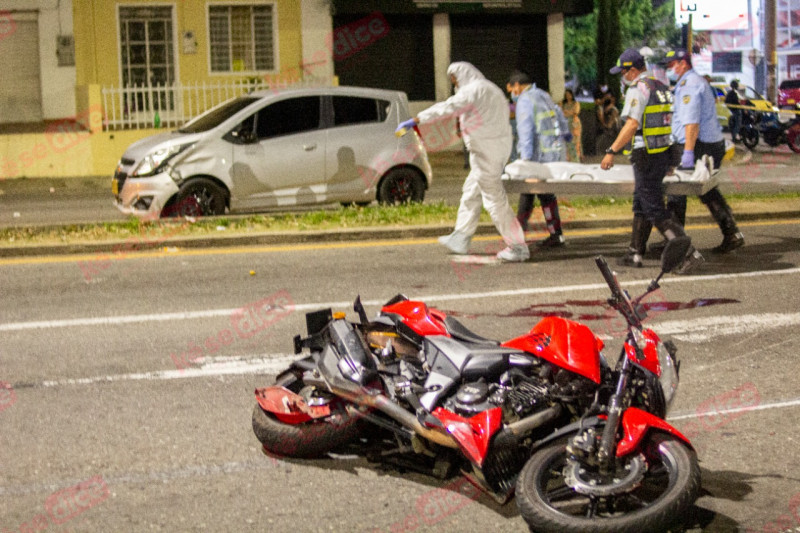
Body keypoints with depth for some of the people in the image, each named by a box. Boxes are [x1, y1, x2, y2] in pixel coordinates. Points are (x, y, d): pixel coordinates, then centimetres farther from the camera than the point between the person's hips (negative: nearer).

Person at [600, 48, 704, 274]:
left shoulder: (638, 89, -12)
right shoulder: (661, 87, 15)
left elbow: (632, 125, -21)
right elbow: (670, 121, 17)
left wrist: (612, 151, -20)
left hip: (647, 154, -10)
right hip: (665, 152, 10)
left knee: (655, 209, -8)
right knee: (640, 204, 18)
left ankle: (689, 253, -14)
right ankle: (635, 254, 24)